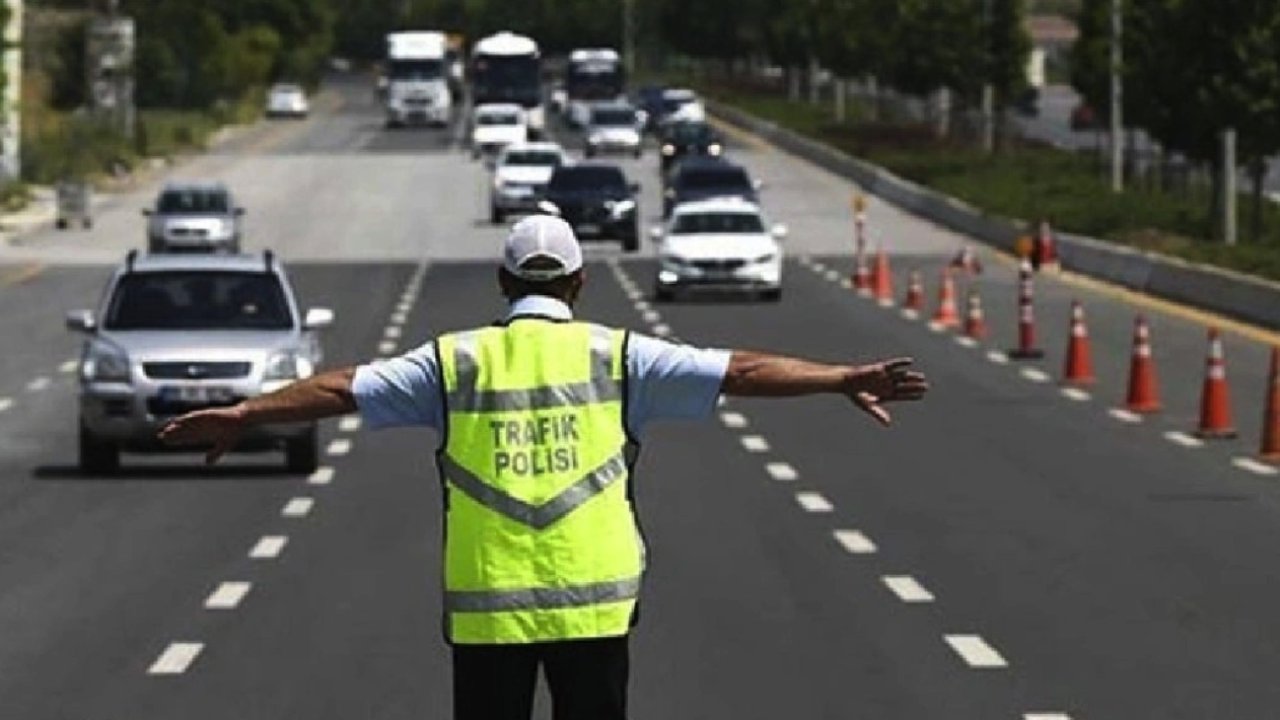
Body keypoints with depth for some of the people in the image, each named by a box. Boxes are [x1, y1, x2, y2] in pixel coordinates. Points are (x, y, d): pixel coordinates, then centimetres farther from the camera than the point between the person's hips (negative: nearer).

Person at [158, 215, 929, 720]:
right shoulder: (615, 356, 1)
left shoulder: (456, 360, 4)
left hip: (485, 607, 1)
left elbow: (342, 389, 5)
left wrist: (240, 415, 14)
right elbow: (740, 371, 0)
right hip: (593, 602, -1)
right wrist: (845, 380, 3)